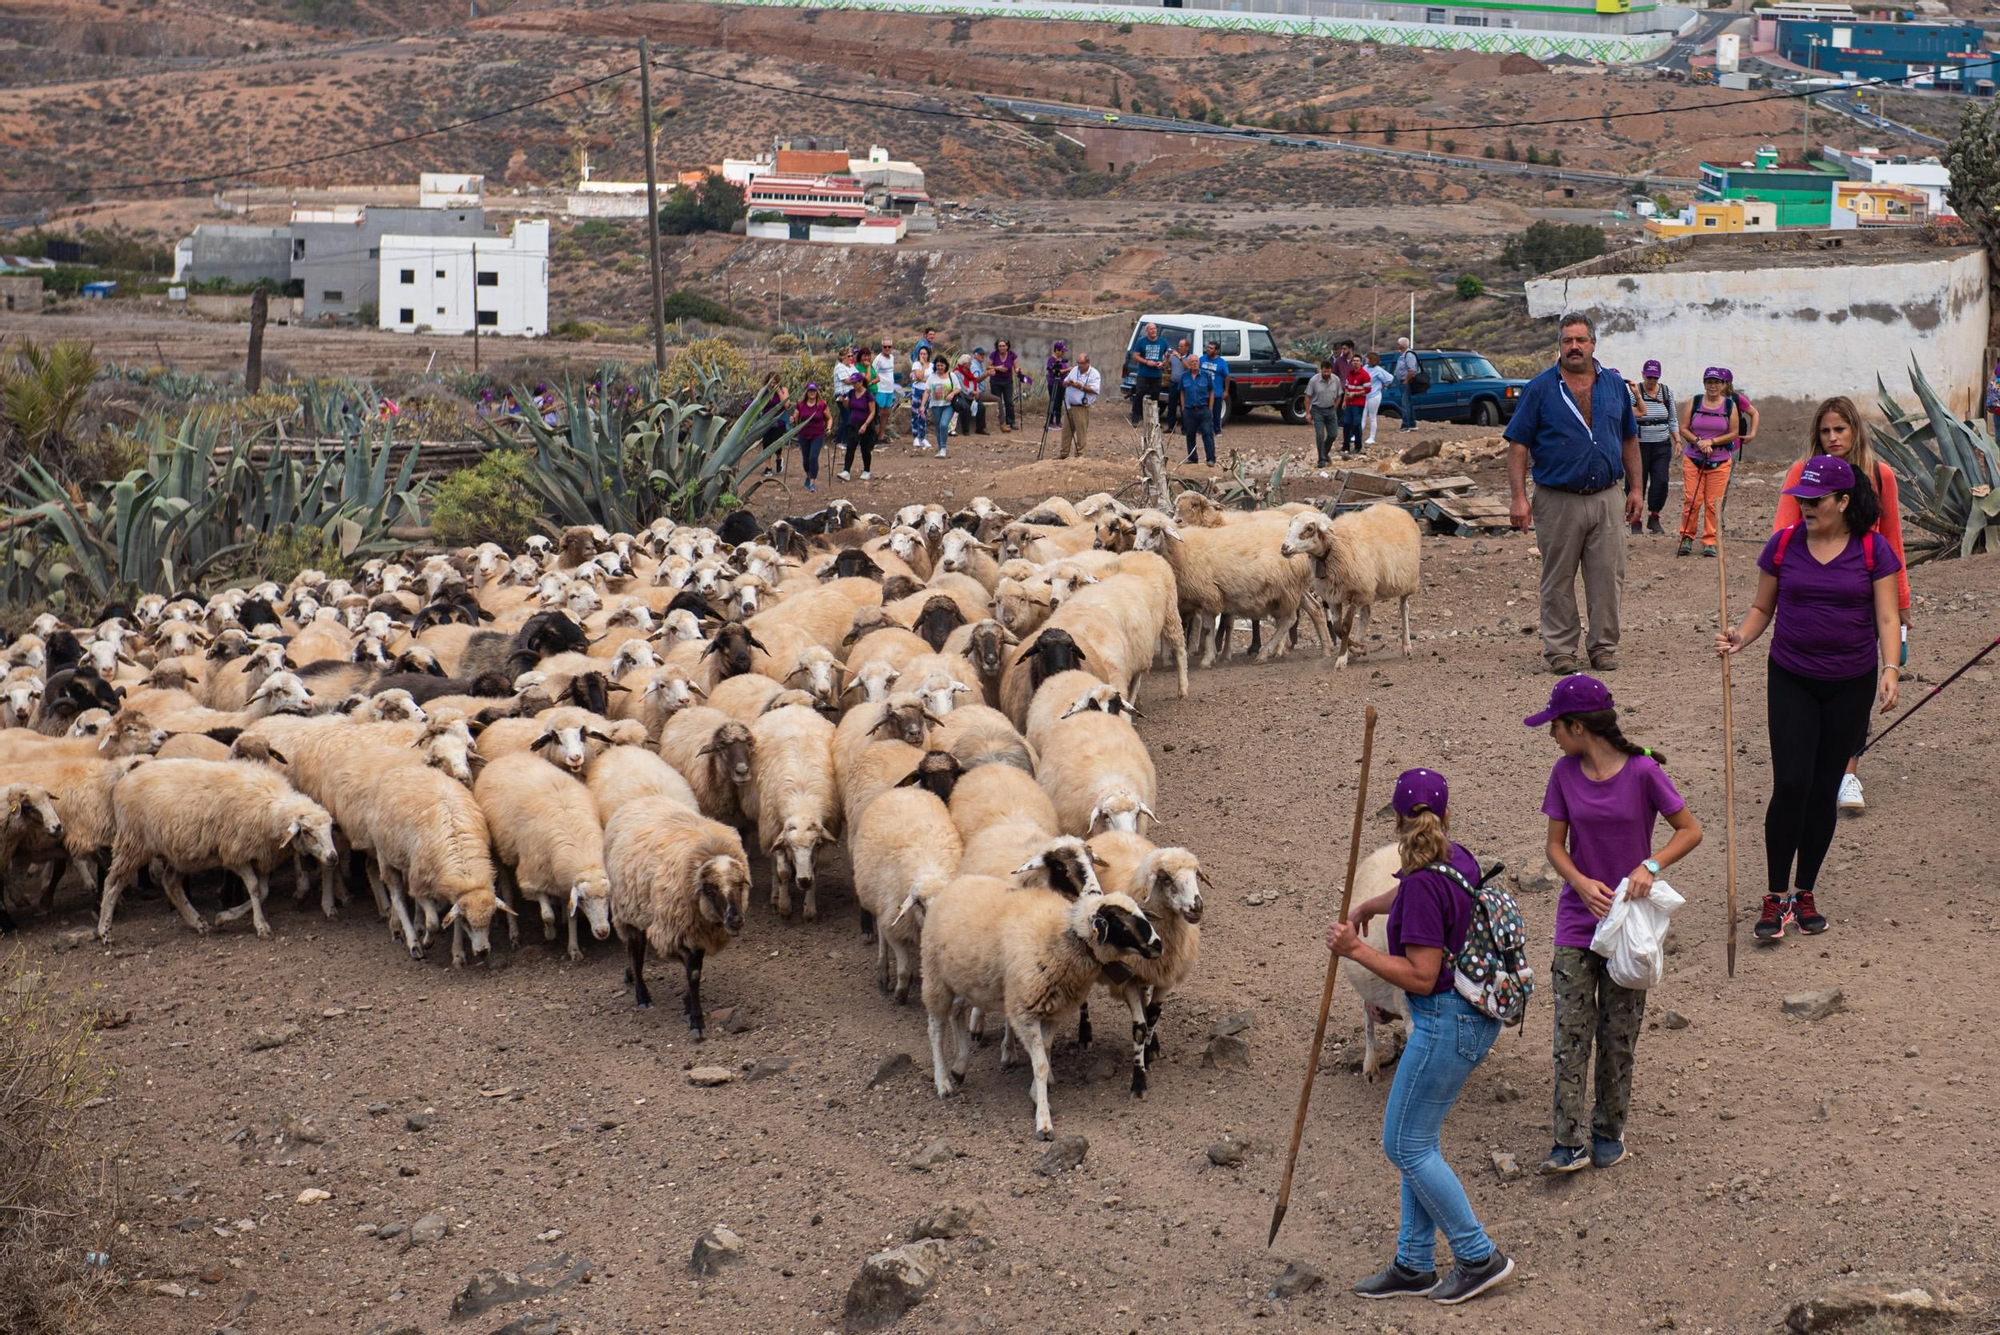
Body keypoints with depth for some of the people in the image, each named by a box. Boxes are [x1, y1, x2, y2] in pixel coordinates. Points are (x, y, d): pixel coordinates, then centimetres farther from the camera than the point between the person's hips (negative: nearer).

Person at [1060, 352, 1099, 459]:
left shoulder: (1094, 374, -6)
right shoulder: (1074, 370, 13)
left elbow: (1094, 390, -16)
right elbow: (1064, 383, 15)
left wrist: (1081, 387, -21)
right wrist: (1068, 383, -8)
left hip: (1082, 408, -6)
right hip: (1069, 406, 6)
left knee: (1081, 432, -3)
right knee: (1066, 431, 10)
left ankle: (1079, 454, 6)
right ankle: (1063, 453, 18)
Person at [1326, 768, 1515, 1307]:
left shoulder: (1424, 886, -22)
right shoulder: (1458, 859, 6)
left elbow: (1421, 977, -22)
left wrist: (1357, 950, -15)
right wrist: (1366, 907, 42)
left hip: (1447, 1022, -9)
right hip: (1477, 1018, 9)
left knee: (1407, 1144, 1)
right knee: (1416, 1140, 16)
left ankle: (1479, 1257, 8)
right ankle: (1414, 1266, 21)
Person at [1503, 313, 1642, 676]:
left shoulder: (1614, 385, 10)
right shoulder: (1540, 388, -1)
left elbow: (1629, 439, 17)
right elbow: (1518, 444, -3)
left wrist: (1635, 488, 12)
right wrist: (1518, 497, -10)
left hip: (1607, 499, 2)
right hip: (1557, 501, -2)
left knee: (1608, 578, 2)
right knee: (1558, 582, 4)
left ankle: (1605, 647, 13)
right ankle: (1560, 650, 12)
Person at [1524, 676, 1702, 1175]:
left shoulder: (1643, 772, -13)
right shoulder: (1564, 774, -2)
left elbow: (1690, 831, -5)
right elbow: (1556, 846, 2)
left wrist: (1651, 865, -21)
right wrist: (1582, 883, -18)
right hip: (1577, 921, 2)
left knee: (1618, 1035, 7)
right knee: (1570, 1034, -4)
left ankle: (1609, 1132, 23)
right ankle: (1569, 1143, -2)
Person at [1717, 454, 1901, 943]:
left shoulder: (1874, 550, -3)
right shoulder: (1783, 544, 0)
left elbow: (1886, 618, -4)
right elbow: (1762, 607, 7)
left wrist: (1890, 670, -18)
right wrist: (1740, 637, -12)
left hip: (1850, 685, 0)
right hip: (1791, 681, 0)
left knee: (1825, 790, 6)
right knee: (1791, 784, -11)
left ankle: (1804, 893, 20)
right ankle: (1776, 897, -1)